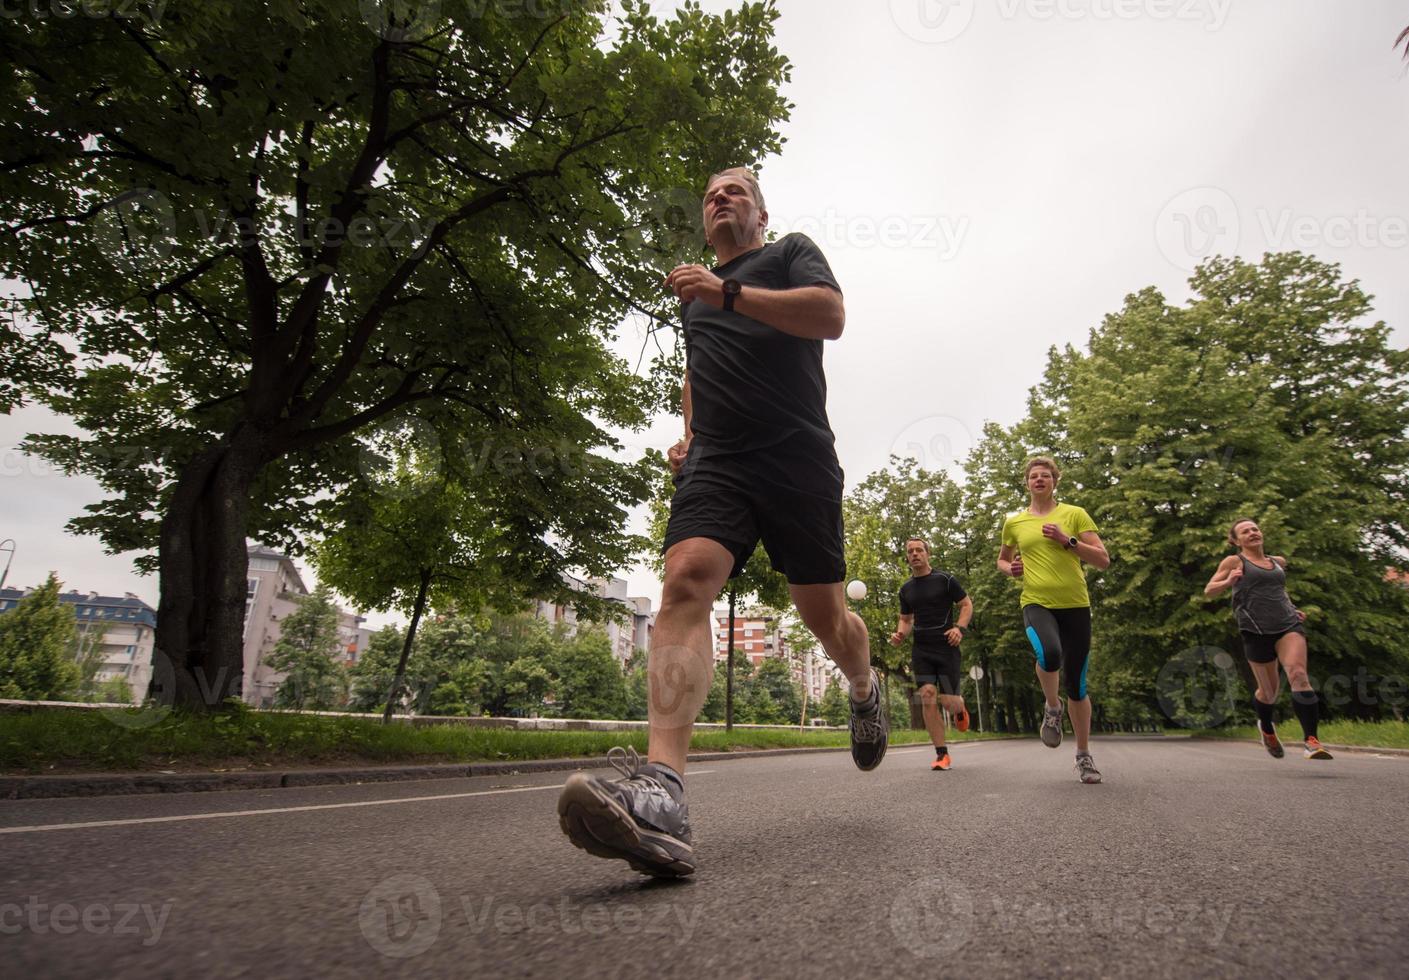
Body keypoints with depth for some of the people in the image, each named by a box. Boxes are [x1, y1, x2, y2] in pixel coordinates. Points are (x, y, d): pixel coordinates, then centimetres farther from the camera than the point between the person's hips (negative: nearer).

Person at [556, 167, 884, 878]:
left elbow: (831, 315, -8)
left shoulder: (792, 252, 12)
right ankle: (661, 796, -38)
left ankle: (866, 690, 40)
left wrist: (728, 292, -15)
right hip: (715, 463, 3)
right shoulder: (694, 290, 28)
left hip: (797, 456, -3)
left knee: (822, 615, 4)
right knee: (684, 581, -24)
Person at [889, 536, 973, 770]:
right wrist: (900, 634, 0)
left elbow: (967, 605, 3)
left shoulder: (945, 580, -1)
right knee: (927, 697, -12)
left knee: (948, 702, -7)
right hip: (921, 650, 3)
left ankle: (960, 708, 33)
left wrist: (959, 628, -14)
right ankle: (942, 754, -3)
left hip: (946, 647, -3)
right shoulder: (906, 589, 12)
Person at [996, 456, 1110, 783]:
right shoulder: (1014, 522, 10)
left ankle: (1084, 756, 25)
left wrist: (1067, 540, -13)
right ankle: (1052, 708, -2)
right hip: (1036, 603, 0)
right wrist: (1010, 569, 2)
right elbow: (1003, 559, 24)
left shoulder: (1074, 514, 4)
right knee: (1049, 654, -33)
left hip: (1075, 604, 0)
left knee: (1076, 685, 6)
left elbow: (1103, 559, -1)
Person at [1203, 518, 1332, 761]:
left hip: (1289, 625, 3)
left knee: (1298, 674, -23)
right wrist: (1228, 582, -17)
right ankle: (1266, 728, 36)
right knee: (1269, 690, 5)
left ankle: (1311, 739, -26)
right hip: (1257, 631, -3)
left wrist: (1291, 608, 20)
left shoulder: (1278, 562, 19)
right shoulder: (1234, 561, 4)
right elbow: (1208, 590, 3)